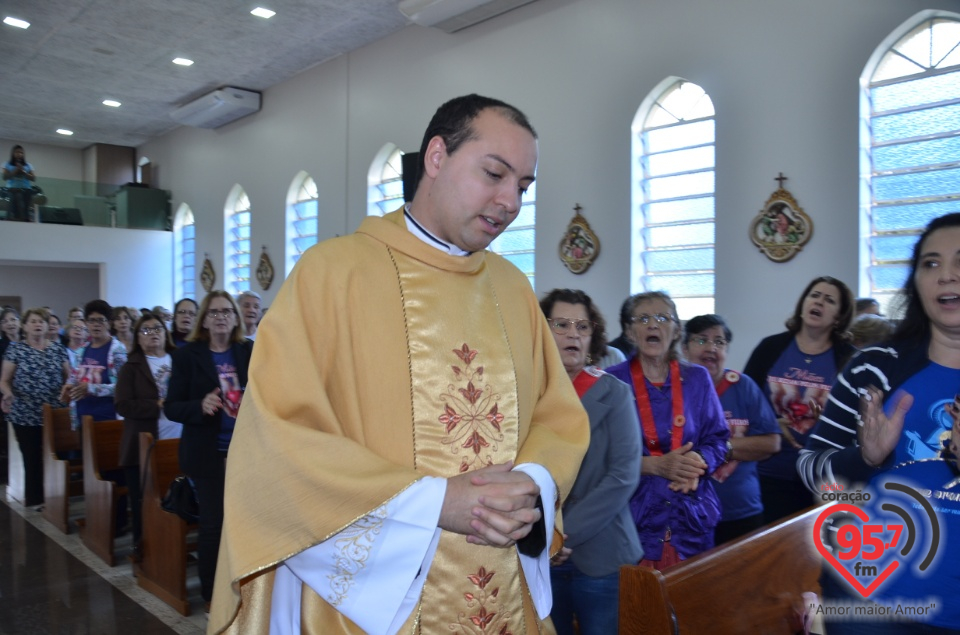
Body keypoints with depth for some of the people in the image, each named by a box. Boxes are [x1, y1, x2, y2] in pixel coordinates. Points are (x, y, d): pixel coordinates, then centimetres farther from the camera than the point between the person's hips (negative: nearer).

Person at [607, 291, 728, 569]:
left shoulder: (697, 378, 7)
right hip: (633, 514, -3)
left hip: (692, 513, 3)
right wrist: (655, 465, -19)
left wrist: (698, 462, -13)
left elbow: (717, 438, 8)